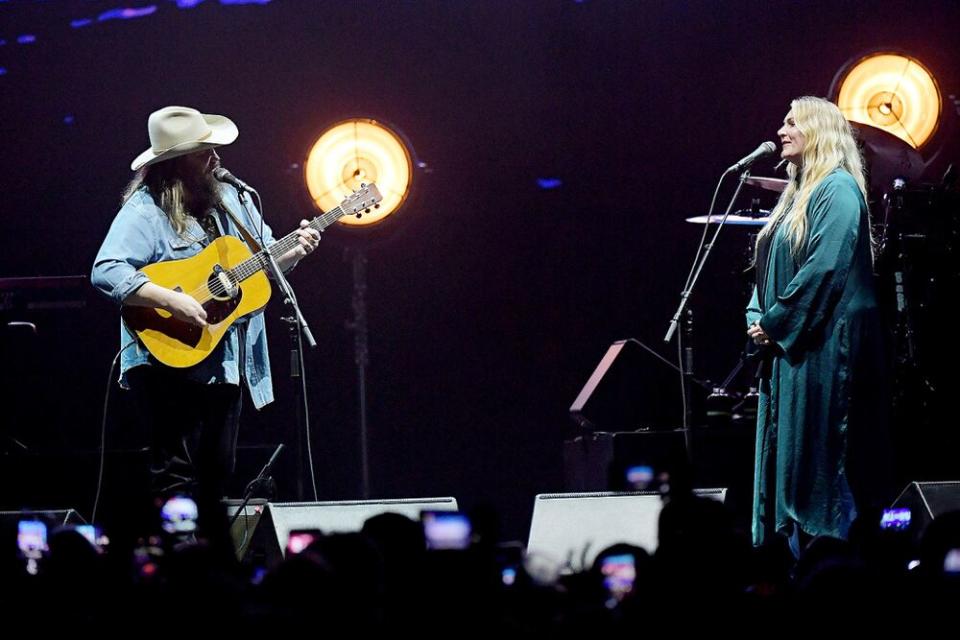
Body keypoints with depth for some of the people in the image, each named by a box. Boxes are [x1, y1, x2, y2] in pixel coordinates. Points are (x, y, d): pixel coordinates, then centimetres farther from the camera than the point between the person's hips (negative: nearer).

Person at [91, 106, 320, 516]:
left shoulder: (230, 199, 11)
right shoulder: (145, 210, -13)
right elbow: (105, 273, -24)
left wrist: (295, 251, -1)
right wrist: (170, 300, -30)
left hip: (227, 365, 8)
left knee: (216, 476, 12)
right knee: (177, 476, -8)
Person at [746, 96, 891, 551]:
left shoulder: (838, 189, -10)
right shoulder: (798, 193, 20)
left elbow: (824, 267, -19)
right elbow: (771, 267, 21)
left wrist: (775, 323, -15)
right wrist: (757, 318, 4)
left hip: (822, 351, -10)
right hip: (786, 349, 10)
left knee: (823, 467, -9)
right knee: (786, 459, 7)